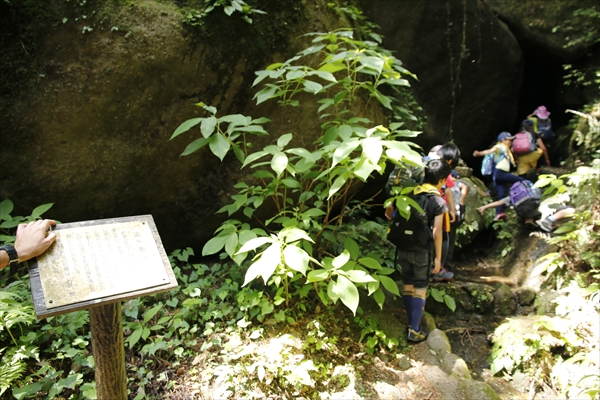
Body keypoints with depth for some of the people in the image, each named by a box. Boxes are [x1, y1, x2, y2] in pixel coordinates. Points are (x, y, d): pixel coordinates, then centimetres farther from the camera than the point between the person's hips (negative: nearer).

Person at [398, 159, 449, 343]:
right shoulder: (438, 201, -13)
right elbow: (436, 232, -14)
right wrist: (438, 257, -5)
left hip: (403, 248, 5)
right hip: (422, 251, -5)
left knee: (407, 285, 16)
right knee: (420, 289, 7)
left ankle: (411, 323, 30)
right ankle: (414, 331, 12)